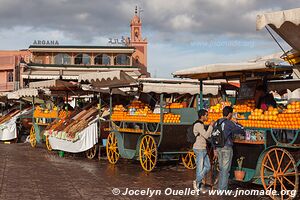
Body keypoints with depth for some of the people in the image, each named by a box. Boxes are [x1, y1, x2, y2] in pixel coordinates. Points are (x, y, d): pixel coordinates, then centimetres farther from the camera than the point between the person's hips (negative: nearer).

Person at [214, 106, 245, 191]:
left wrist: (215, 149, 19)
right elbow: (241, 130, -6)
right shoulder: (229, 123, -13)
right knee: (226, 169, -1)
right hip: (227, 148, -7)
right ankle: (223, 189, 1)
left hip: (218, 148, 7)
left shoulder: (217, 123, 9)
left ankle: (219, 188, 21)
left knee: (221, 169, 17)